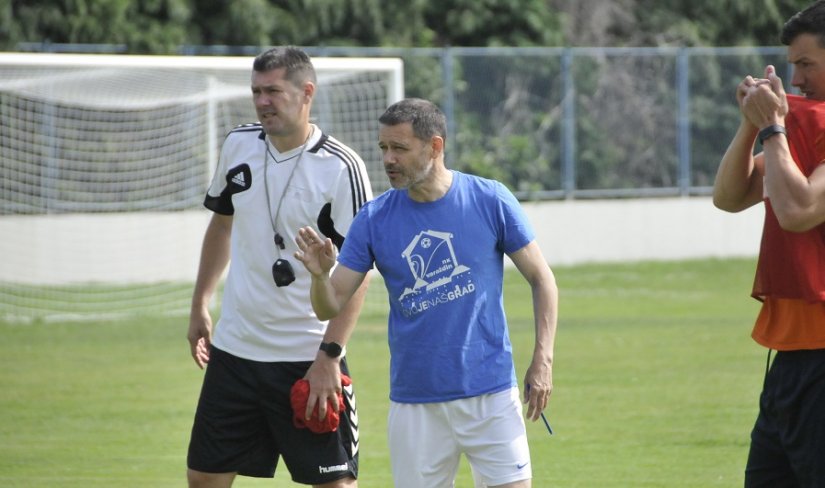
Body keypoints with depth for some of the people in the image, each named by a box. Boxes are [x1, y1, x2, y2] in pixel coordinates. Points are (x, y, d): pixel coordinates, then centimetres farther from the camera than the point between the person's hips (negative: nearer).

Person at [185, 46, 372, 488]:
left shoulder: (341, 168, -14)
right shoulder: (238, 145, 3)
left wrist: (329, 356, -19)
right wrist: (200, 305, 18)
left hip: (309, 358, -6)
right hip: (235, 348, 6)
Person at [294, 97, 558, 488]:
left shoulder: (490, 201, -4)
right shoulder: (373, 219, 0)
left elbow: (541, 279, 4)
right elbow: (330, 307, -1)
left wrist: (542, 358, -5)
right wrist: (320, 275, -24)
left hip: (490, 395, -1)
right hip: (413, 403, 2)